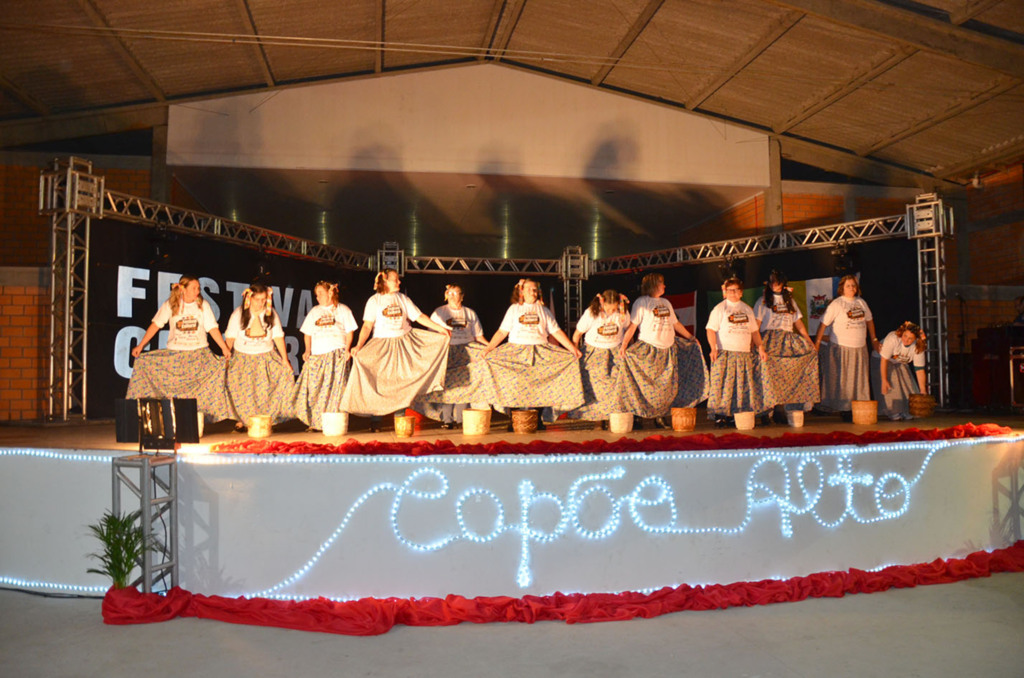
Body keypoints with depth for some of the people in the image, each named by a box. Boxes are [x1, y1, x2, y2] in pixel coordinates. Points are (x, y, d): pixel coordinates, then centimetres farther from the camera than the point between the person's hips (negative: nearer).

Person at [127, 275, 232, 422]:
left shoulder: (203, 305, 1)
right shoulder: (170, 305, 0)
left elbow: (213, 329, 1)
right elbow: (155, 325, 2)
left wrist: (225, 348, -6)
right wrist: (140, 345, -3)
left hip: (199, 353, 0)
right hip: (175, 354, 0)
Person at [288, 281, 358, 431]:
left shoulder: (343, 310, 9)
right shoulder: (314, 311, 18)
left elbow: (349, 332, 6)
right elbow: (307, 333, 16)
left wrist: (346, 349, -7)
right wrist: (307, 350, 2)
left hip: (337, 355, -3)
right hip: (316, 355, 3)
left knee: (335, 388, -9)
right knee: (313, 388, -4)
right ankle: (314, 422, 3)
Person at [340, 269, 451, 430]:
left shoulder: (403, 299, 8)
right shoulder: (374, 300, -1)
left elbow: (419, 317, 7)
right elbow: (367, 326, -7)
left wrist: (441, 329, 1)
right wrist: (359, 345, -20)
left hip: (404, 343, 3)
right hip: (382, 345, -3)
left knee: (402, 381, 1)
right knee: (378, 380, -6)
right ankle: (375, 421, 1)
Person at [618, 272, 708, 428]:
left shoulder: (665, 302, 18)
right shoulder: (642, 302, -2)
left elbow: (676, 323, 26)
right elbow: (632, 326, -10)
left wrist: (691, 338, 29)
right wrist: (624, 345, -21)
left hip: (668, 351, 6)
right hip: (648, 351, -6)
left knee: (667, 386, 4)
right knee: (644, 385, -8)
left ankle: (660, 416, 13)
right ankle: (636, 416, -1)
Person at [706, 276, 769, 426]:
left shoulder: (747, 309, 16)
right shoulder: (720, 308, 2)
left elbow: (754, 330, 20)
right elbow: (711, 329, -5)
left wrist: (760, 347, 11)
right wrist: (713, 348, -17)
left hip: (745, 354, 5)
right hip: (725, 353, -5)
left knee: (744, 384, 2)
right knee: (723, 383, -9)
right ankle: (720, 415, -6)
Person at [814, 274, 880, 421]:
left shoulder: (861, 302, 9)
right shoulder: (837, 304, -7)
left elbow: (869, 320, 22)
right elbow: (823, 324, -9)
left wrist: (874, 340, 21)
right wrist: (816, 344, -14)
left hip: (860, 348, 6)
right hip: (841, 348, -6)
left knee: (860, 380, 8)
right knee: (842, 381, -1)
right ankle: (844, 410, 5)